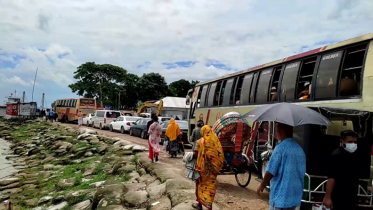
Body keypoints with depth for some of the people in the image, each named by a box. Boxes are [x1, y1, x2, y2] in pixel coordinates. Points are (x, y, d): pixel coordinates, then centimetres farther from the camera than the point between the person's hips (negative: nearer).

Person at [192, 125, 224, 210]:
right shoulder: (216, 141, -3)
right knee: (210, 185, 12)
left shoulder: (200, 141, -11)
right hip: (213, 168, 2)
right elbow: (220, 155, -4)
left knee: (201, 184, 15)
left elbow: (196, 155, -15)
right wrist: (216, 166, 7)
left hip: (203, 167, -2)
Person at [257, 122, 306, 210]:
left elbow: (270, 172, -16)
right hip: (295, 197, 8)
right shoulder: (300, 149, 7)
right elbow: (302, 172, 15)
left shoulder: (281, 147, -17)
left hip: (281, 197, -8)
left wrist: (261, 186, -1)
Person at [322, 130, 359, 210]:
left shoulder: (352, 155, 11)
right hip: (340, 197, -9)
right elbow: (331, 177, -23)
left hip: (351, 197, 9)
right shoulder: (337, 155, -17)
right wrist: (327, 197, -28)